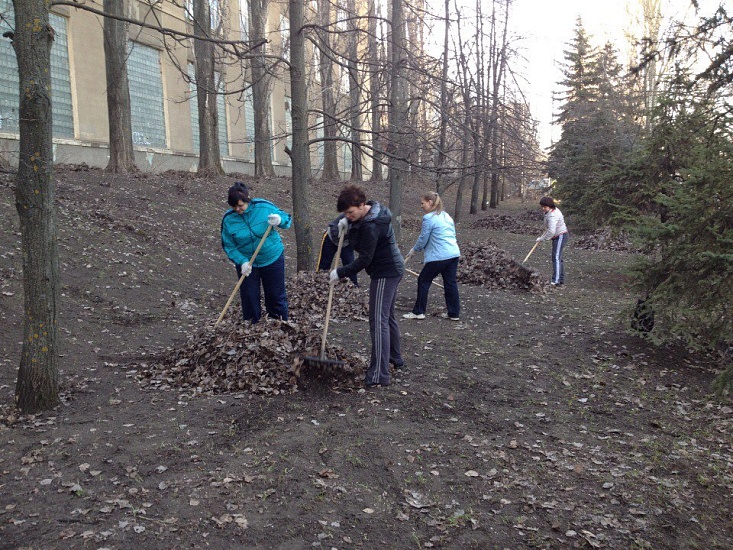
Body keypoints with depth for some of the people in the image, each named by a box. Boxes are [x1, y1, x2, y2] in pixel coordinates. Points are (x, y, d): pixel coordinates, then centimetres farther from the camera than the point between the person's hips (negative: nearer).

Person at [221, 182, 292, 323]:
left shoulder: (264, 207, -16)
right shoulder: (228, 219, -12)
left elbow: (287, 218, -5)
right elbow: (229, 246, -8)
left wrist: (280, 220, -29)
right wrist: (242, 261, -23)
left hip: (272, 258, -1)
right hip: (246, 262, 1)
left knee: (276, 295, 10)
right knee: (249, 297, 9)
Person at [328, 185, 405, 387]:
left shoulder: (371, 227, -25)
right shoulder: (373, 209, 5)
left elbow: (364, 260, -23)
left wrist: (340, 272, -17)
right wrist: (346, 223, 5)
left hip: (385, 273, -11)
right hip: (392, 269, 11)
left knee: (378, 321, -12)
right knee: (388, 316, 21)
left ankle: (379, 375, -14)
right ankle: (395, 358, 36)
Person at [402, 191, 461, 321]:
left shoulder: (428, 218, -10)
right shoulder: (446, 216, 16)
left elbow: (423, 239, -5)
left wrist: (413, 251, 14)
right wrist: (427, 251, 24)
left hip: (439, 256, -8)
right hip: (454, 254, 8)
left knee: (423, 281, 6)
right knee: (450, 283, 12)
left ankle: (418, 312, 10)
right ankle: (454, 313, 16)